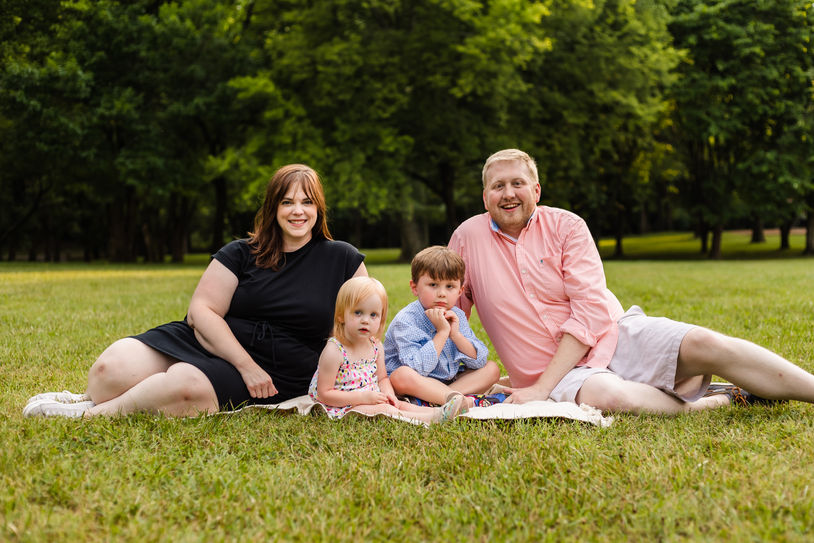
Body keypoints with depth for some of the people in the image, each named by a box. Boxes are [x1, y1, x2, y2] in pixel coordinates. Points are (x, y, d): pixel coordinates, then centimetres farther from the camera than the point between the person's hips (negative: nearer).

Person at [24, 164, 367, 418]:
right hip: (207, 342, 2)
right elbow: (202, 310, -2)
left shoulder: (342, 260, 7)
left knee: (186, 385, -35)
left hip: (272, 377, -2)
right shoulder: (241, 254, 7)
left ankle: (91, 412, -13)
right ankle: (91, 399, 10)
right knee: (110, 369, -24)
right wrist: (246, 364, -14)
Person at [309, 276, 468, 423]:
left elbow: (382, 378, 18)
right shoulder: (334, 351, -20)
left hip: (372, 402, 8)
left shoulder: (376, 346, 3)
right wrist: (363, 397, -23)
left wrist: (388, 393, -7)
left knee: (401, 405, -10)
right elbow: (324, 394, -20)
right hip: (342, 408, -8)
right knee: (383, 409, -25)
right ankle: (433, 418, -35)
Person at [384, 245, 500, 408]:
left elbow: (479, 361, -2)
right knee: (401, 375, -37)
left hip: (449, 380, 6)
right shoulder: (405, 321, -19)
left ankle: (442, 396, -25)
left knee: (492, 369, -5)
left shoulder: (457, 316, 1)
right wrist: (442, 333, -27)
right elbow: (418, 369, -30)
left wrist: (456, 335, -17)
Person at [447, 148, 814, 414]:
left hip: (616, 335, 2)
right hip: (565, 376, -2)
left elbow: (591, 311, -9)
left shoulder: (566, 226, 0)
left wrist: (542, 388, -18)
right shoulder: (468, 238, 2)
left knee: (705, 344, -24)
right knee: (610, 398, -35)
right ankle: (722, 401, -15)